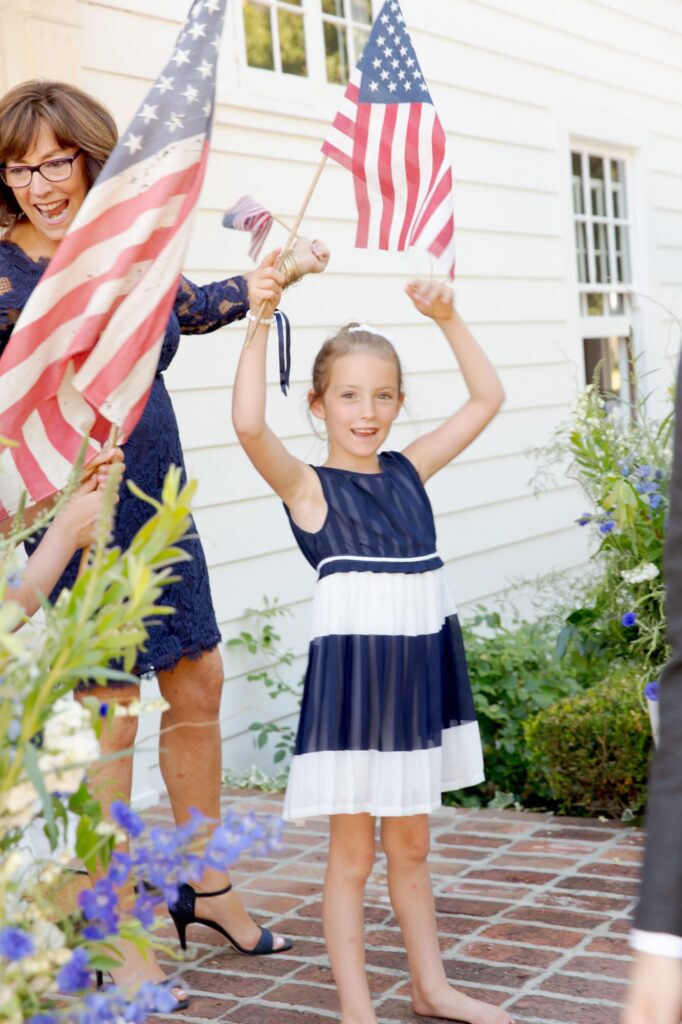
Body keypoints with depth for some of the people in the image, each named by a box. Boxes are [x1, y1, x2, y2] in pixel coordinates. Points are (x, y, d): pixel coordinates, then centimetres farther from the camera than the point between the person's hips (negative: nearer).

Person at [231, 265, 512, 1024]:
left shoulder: (409, 471, 7)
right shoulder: (307, 486, -8)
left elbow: (487, 399, 13)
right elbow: (248, 423, -27)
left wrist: (447, 319, 5)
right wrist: (261, 319, -24)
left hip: (420, 670, 5)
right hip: (352, 672, -5)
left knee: (410, 847, 19)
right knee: (352, 856, 6)